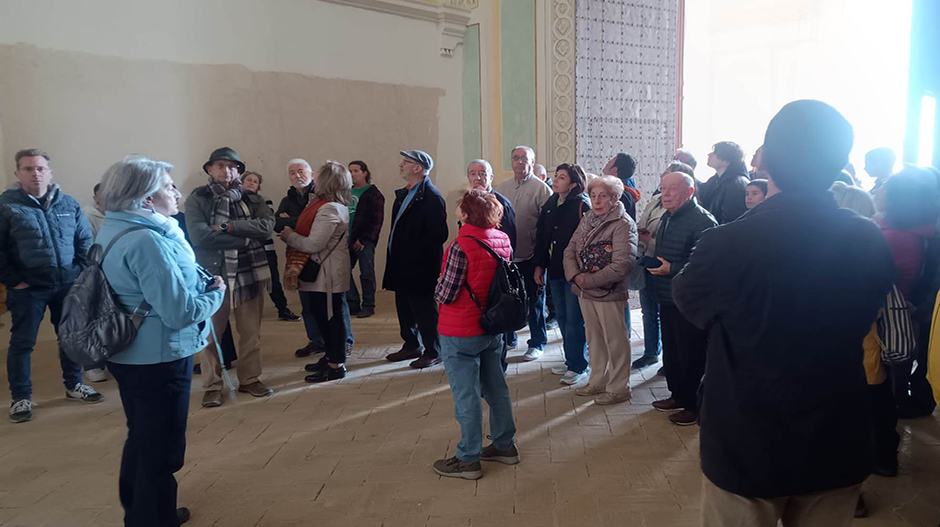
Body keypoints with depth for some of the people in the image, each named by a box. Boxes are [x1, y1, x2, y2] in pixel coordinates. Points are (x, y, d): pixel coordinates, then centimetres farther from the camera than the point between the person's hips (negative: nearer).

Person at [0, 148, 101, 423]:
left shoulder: (68, 204, 4)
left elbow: (85, 240, 9)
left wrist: (81, 272, 1)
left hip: (68, 285, 4)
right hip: (28, 288, -3)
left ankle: (74, 385, 31)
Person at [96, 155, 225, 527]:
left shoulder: (113, 230, 5)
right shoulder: (148, 241, -26)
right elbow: (180, 312, -27)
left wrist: (201, 284, 2)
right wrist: (217, 292, -10)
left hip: (129, 354, 10)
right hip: (159, 360, -10)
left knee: (142, 438, 26)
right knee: (161, 448, 7)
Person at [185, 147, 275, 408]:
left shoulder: (251, 198, 7)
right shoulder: (197, 199, -2)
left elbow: (267, 225, -10)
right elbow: (199, 236, -17)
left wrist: (228, 226, -18)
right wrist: (245, 238, -15)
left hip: (249, 272, 3)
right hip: (213, 274, -3)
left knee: (251, 332, 12)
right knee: (211, 334, 6)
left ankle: (250, 378, 27)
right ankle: (212, 386, 20)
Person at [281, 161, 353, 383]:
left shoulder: (328, 209, -20)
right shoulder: (338, 205, 12)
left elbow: (313, 244, -23)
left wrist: (288, 235, -9)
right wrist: (292, 231, 4)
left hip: (327, 273, -10)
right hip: (324, 270, 10)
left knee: (330, 316, -1)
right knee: (324, 314, 17)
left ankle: (336, 365, 8)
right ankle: (331, 357, 28)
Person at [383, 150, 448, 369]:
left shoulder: (431, 197, -16)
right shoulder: (403, 194, 13)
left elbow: (439, 234, -21)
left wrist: (415, 254, -17)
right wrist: (395, 253, 11)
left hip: (419, 268, -9)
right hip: (402, 266, 9)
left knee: (424, 310, 2)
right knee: (405, 308, 18)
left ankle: (433, 352, 15)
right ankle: (412, 346, 33)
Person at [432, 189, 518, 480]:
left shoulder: (462, 246, -22)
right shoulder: (503, 241, -1)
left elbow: (446, 295, -20)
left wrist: (438, 285, 1)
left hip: (461, 335, -7)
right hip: (493, 329, 7)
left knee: (466, 396, 4)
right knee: (496, 388, 19)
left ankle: (468, 459, 15)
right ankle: (504, 445, 32)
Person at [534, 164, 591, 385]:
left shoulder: (582, 205, -11)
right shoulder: (550, 204, 10)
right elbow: (541, 236, 13)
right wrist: (539, 265, 10)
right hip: (554, 271, 7)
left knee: (574, 320, -1)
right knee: (563, 318, 14)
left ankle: (578, 366, 10)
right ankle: (570, 360, 27)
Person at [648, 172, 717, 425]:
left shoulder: (702, 221, -18)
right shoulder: (667, 218, 14)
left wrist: (672, 269, -25)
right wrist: (653, 263, 8)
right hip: (667, 299, 9)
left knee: (691, 356, 1)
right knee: (671, 351, 18)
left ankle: (694, 406, 15)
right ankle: (678, 395, 33)